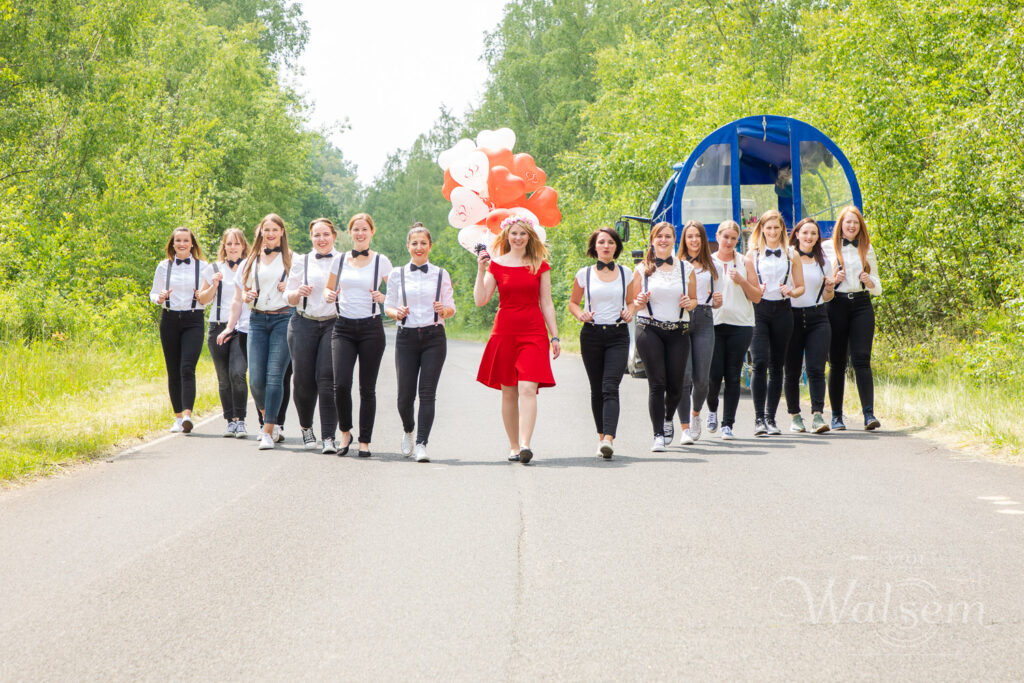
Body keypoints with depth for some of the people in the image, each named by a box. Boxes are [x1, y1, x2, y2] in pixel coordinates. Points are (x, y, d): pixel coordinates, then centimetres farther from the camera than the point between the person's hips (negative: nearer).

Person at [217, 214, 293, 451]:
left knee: (274, 375, -11)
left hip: (284, 318, -3)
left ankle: (268, 432, -10)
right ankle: (267, 417, 23)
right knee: (256, 379, -5)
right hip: (257, 320, 3)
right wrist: (238, 311, 6)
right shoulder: (251, 262, 15)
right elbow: (239, 297, 19)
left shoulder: (292, 259, 7)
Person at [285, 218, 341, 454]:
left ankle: (328, 437, -13)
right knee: (303, 380, 0)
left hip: (334, 324, -2)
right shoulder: (301, 262, 12)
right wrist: (299, 292, -8)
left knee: (327, 379, -13)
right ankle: (305, 428, 25)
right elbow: (289, 298, 14)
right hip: (304, 325, 2)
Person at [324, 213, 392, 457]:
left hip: (371, 328, -2)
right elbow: (329, 288, 21)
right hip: (343, 327, 2)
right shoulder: (340, 260, 9)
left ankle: (364, 442, 9)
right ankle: (345, 432, 10)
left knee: (367, 388, 0)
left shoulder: (381, 261, 3)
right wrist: (330, 296, -2)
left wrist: (382, 298, -14)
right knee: (341, 384, -12)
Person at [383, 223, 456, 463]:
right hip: (406, 337, 1)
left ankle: (421, 443, -10)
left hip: (434, 337, -1)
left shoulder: (441, 275, 6)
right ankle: (408, 430, 30)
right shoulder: (398, 275, 7)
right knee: (405, 395, 0)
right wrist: (397, 313, -12)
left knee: (427, 392, -10)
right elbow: (388, 306, 10)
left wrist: (443, 310, -16)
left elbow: (451, 308, 7)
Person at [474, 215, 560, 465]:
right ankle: (513, 446, 15)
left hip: (533, 332, -1)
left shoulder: (540, 266, 7)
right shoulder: (496, 265, 6)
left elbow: (546, 304, 8)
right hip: (504, 332, 1)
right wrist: (481, 271, -11)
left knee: (527, 388, -15)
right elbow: (480, 300, -1)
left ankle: (525, 445, -23)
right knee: (508, 392, 5)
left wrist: (554, 336, 5)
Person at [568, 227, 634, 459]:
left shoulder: (626, 273, 7)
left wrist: (629, 313, -3)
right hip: (591, 334, 1)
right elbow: (573, 303, 13)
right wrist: (581, 315, -8)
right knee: (597, 390, 6)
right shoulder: (584, 274, 4)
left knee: (610, 388, -15)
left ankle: (608, 440, -26)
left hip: (618, 335, -1)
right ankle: (602, 436, 21)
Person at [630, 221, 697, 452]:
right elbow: (635, 304, 9)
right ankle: (658, 435, -6)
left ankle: (668, 419, 32)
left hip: (678, 332, 2)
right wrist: (640, 302, -14)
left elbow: (694, 300, 17)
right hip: (649, 330, -2)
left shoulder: (686, 269, 10)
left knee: (675, 384, 1)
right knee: (657, 383, -10)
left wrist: (689, 303, -6)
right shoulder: (642, 269, 6)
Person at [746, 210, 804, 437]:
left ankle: (770, 418, 11)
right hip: (759, 310, -2)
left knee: (776, 365, 4)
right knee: (760, 362, -15)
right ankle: (759, 419, -15)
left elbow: (801, 287, 14)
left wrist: (791, 291, -7)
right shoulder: (753, 254, 7)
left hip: (782, 311, 2)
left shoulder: (791, 255, 11)